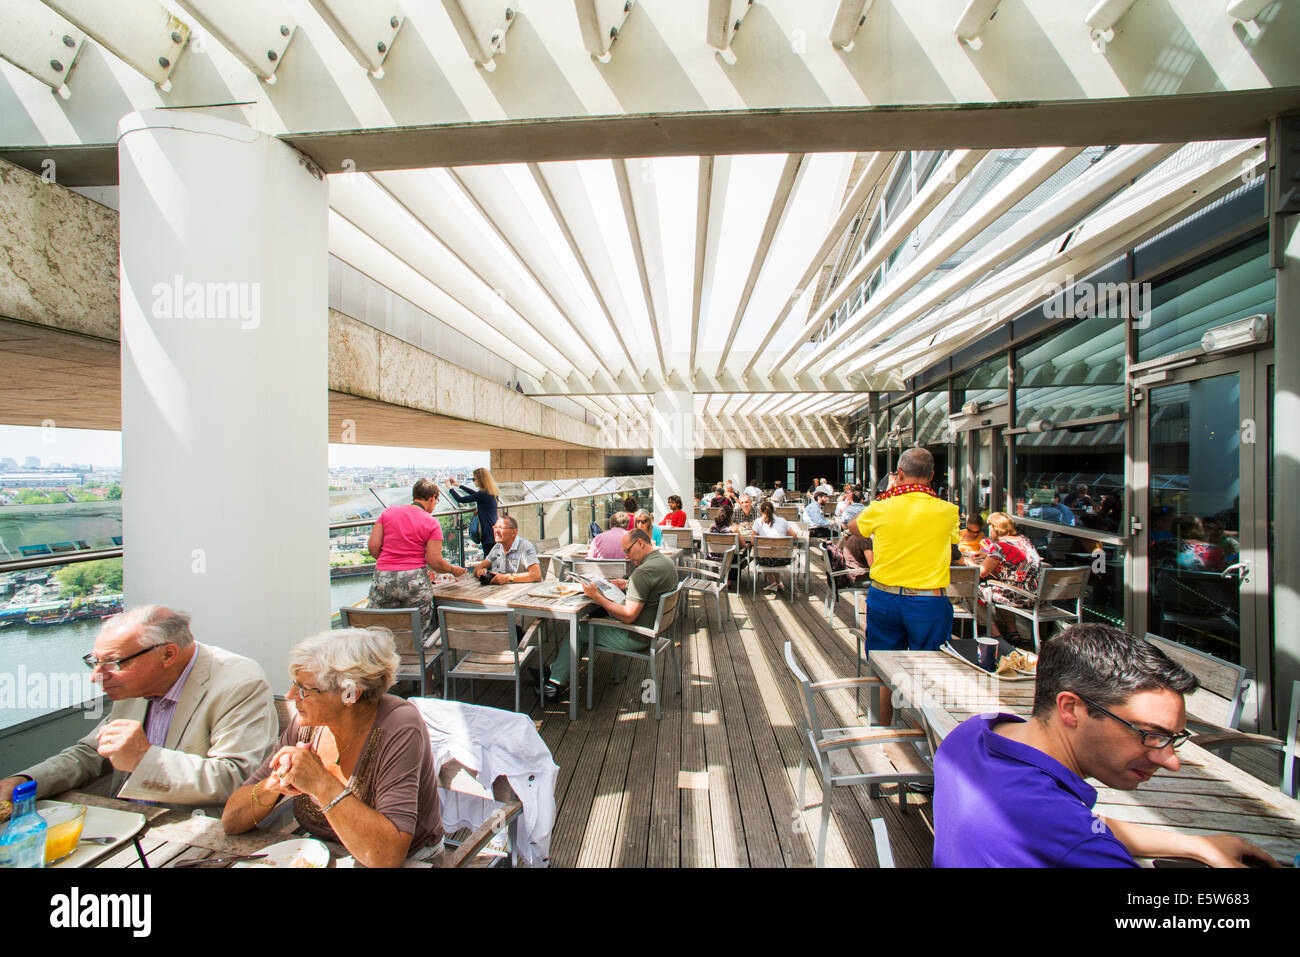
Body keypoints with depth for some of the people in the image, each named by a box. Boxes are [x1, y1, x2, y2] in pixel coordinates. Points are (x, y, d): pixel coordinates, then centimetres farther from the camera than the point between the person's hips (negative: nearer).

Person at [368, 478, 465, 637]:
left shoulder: (388, 511, 7)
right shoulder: (431, 523, -2)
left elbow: (373, 546, 3)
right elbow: (435, 561, -6)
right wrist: (453, 569, 13)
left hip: (383, 579, 3)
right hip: (415, 580, -2)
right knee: (423, 634, 9)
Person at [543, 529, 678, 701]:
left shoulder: (644, 571, -27)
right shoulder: (666, 560, 4)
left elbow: (628, 616, -26)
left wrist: (596, 596, -21)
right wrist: (628, 585, 11)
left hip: (636, 638, -10)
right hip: (653, 627, 10)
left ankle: (555, 682, 17)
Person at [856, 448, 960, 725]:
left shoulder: (881, 508, -9)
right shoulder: (947, 511, -8)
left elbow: (856, 527, 12)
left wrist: (886, 493, 14)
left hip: (884, 598, 1)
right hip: (929, 602, -1)